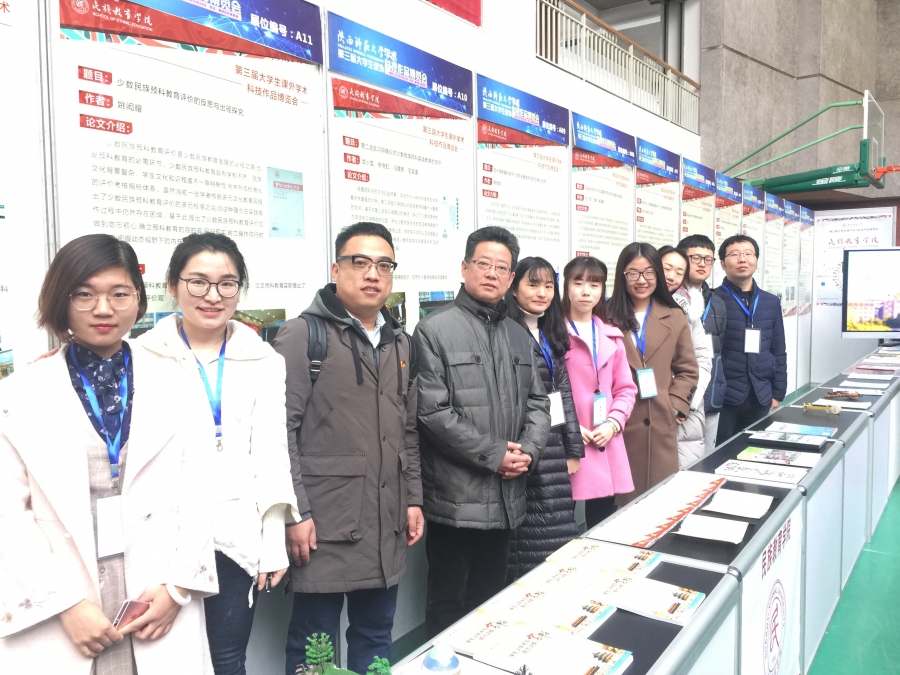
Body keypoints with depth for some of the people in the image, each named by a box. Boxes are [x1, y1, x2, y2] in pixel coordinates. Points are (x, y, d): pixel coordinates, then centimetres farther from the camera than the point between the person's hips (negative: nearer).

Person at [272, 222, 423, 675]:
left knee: (376, 638, 19)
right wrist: (296, 513, -14)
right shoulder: (302, 335, -8)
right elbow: (281, 430, -12)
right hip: (324, 526, -6)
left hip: (387, 528, 6)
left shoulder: (400, 343, 13)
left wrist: (413, 499, 12)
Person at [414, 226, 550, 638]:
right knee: (448, 604, 10)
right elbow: (432, 412, -16)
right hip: (456, 498, -6)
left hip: (506, 497, 6)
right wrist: (494, 454, -15)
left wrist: (528, 451, -6)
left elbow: (537, 402, 12)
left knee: (491, 600, 21)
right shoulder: (435, 330, -9)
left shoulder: (520, 336, 13)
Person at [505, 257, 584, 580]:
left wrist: (574, 450, 13)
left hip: (553, 452, 7)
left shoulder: (552, 335, 15)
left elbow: (564, 393, 16)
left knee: (557, 539, 8)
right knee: (526, 541, 0)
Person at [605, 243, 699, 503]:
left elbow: (687, 370, 12)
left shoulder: (674, 317, 10)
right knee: (619, 498, 2)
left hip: (660, 424, 3)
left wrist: (675, 406, -1)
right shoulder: (606, 316, 0)